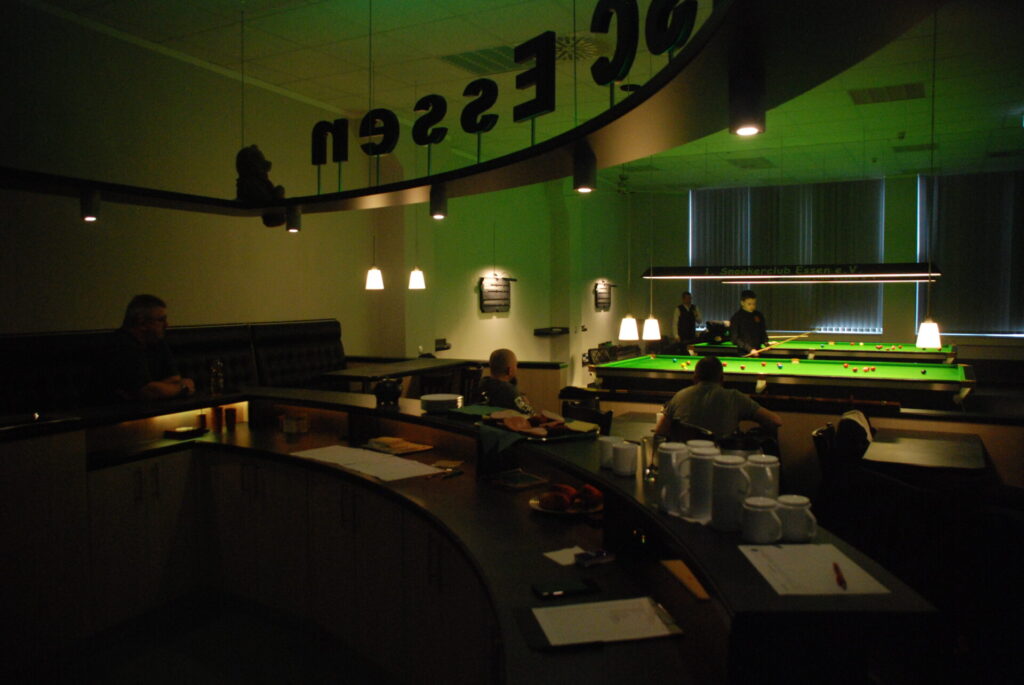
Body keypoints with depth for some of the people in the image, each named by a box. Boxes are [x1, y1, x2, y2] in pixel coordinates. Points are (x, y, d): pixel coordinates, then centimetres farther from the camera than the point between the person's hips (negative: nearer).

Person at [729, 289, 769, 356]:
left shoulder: (759, 316, 7)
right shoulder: (736, 318, -8)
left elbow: (763, 332, 19)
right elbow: (735, 339, -12)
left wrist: (765, 342, -1)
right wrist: (750, 349, -19)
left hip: (758, 351, 4)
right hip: (744, 354, -4)